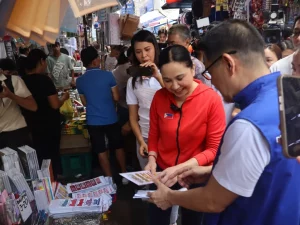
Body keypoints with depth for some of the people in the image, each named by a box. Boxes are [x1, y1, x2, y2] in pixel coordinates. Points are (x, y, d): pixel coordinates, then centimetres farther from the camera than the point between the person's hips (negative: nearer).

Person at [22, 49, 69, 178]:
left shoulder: (23, 80, -1)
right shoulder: (44, 80, -19)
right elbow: (55, 105, -23)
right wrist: (64, 97, -4)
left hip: (33, 125, 6)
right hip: (49, 125, -5)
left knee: (40, 155, 18)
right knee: (52, 155, 11)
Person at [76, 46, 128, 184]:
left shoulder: (80, 81, -3)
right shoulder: (108, 75, -11)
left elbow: (84, 103, 7)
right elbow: (116, 98, -6)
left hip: (93, 121, 1)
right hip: (111, 119, -1)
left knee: (101, 151, 11)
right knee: (118, 147, 16)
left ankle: (109, 178, 19)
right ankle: (124, 174, 28)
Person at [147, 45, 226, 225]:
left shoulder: (212, 99, -19)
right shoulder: (159, 97, -8)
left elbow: (215, 149, -17)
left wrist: (182, 168, -27)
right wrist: (152, 158, -12)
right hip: (162, 172, 3)